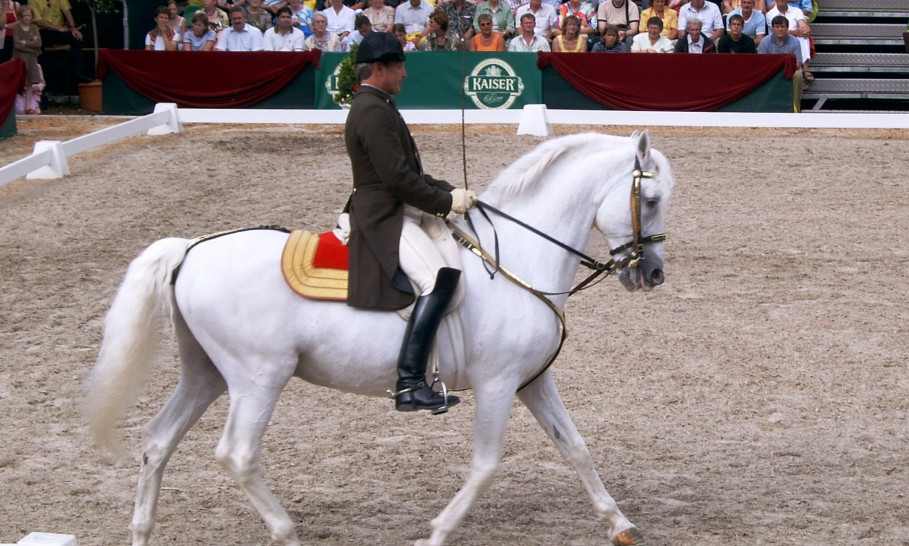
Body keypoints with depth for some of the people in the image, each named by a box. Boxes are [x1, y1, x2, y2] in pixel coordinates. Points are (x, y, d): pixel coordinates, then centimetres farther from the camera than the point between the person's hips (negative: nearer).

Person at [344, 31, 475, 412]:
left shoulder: (378, 107, 20)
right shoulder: (373, 111, -15)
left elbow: (409, 172, 23)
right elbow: (396, 177, -22)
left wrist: (448, 192, 10)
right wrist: (446, 201, -14)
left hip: (397, 211, 11)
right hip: (383, 219, -11)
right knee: (439, 278, -28)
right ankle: (410, 385, -34)